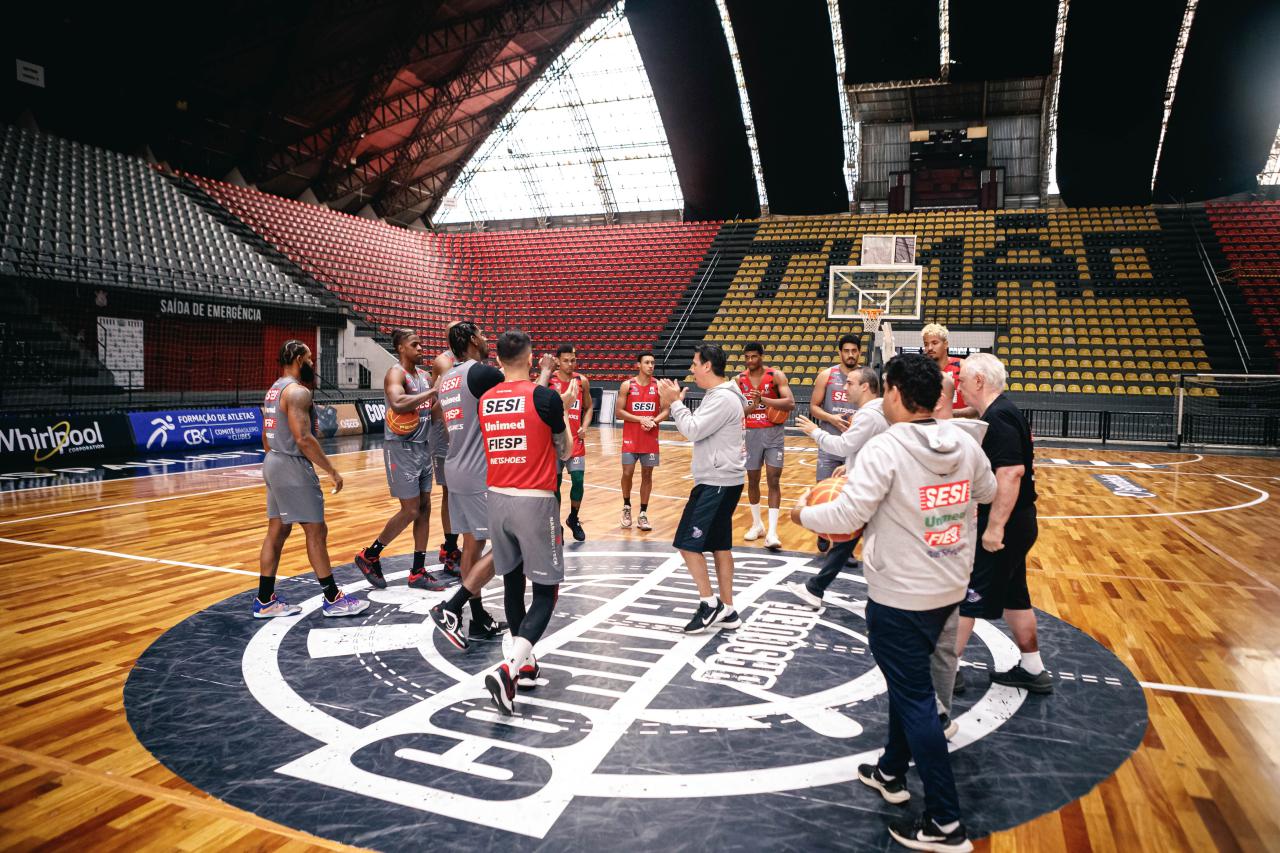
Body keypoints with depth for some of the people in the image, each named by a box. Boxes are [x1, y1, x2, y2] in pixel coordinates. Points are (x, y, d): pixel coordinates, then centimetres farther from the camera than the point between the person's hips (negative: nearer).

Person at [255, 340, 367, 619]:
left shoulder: (274, 390, 14)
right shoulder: (298, 391, -17)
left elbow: (266, 436, 20)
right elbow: (304, 438, -25)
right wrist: (332, 470, -20)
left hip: (273, 462, 10)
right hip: (293, 467, -10)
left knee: (277, 531, 13)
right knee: (316, 532, -3)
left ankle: (265, 601, 18)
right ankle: (333, 599, 5)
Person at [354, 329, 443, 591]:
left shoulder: (424, 375, 12)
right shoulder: (396, 373, -13)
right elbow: (398, 403, -34)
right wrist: (433, 392, -28)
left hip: (423, 447, 8)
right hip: (401, 448, -8)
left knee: (424, 509, 8)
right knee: (410, 510, -5)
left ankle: (418, 572, 15)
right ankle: (369, 556, 14)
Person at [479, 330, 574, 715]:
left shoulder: (485, 401, 5)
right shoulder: (546, 397, -10)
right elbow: (565, 452, 2)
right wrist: (565, 410, 15)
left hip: (497, 499, 6)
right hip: (535, 502, -5)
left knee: (513, 583, 16)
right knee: (546, 592, 3)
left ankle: (525, 665, 27)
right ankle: (508, 669, -11)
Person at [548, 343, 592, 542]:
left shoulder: (582, 381, 2)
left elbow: (588, 408, 12)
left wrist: (584, 427, -2)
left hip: (576, 440, 2)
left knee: (578, 482, -3)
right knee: (555, 484, 4)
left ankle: (573, 519, 21)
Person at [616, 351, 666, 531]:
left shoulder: (659, 386, 1)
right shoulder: (627, 385, -4)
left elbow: (665, 411, 2)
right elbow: (618, 412, -7)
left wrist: (653, 421, -18)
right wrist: (640, 419, -18)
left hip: (651, 439, 2)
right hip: (630, 438, -2)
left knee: (647, 475, 5)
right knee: (627, 473, -2)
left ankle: (643, 514, 13)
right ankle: (627, 507, 23)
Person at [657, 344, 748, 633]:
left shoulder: (723, 398, -18)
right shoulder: (717, 396, 15)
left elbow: (693, 430, -22)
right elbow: (697, 430, 16)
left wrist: (675, 402, -11)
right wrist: (675, 403, 7)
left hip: (717, 483, -11)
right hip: (718, 481, 11)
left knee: (688, 543, -7)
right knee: (719, 544, 13)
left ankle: (709, 604, 2)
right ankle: (727, 610, 19)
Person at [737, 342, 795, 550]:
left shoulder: (776, 375, -8)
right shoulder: (739, 380, 2)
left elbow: (790, 403, -19)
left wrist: (763, 399, -29)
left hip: (773, 433, -3)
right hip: (751, 433, 3)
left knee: (774, 480, -7)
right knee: (752, 480, 9)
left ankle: (772, 532, -7)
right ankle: (757, 524, 26)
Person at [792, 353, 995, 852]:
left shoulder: (885, 449, -22)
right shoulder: (965, 444, 0)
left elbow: (846, 516, -24)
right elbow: (987, 492, 18)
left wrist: (804, 514, -5)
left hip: (899, 597, -8)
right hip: (948, 589, 8)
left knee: (915, 700, 3)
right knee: (908, 681, 23)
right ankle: (892, 773, 40)